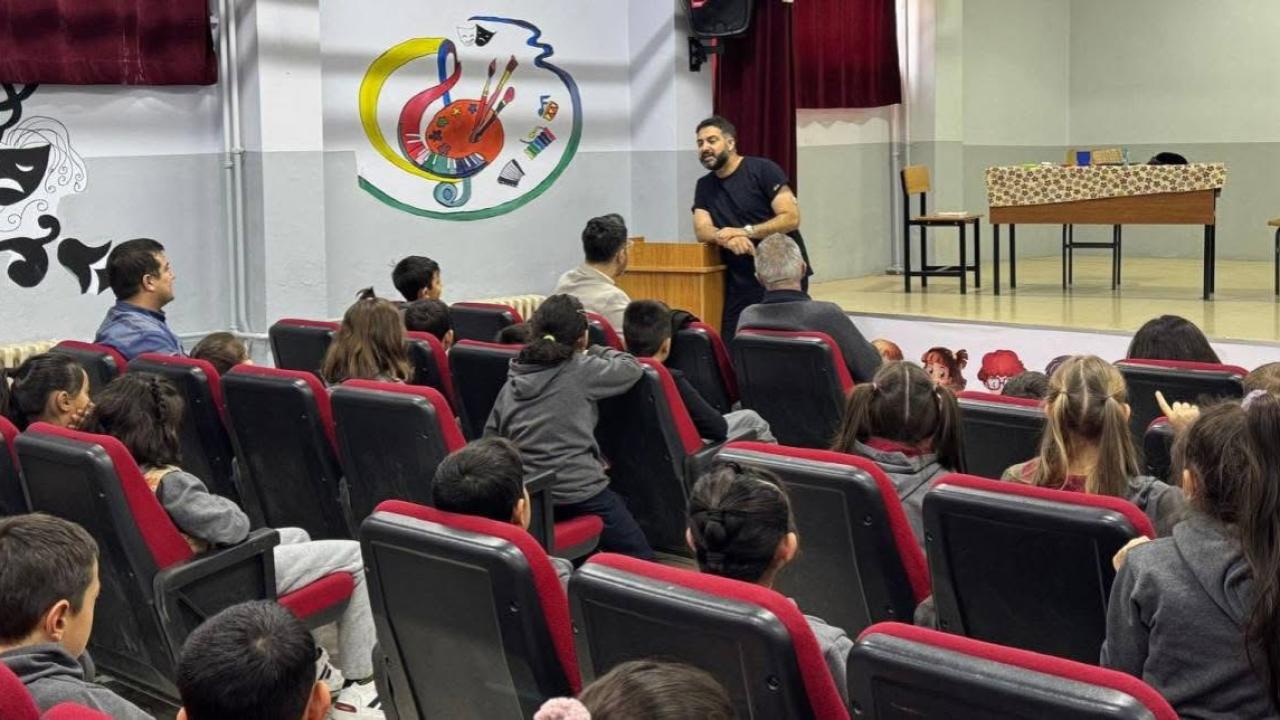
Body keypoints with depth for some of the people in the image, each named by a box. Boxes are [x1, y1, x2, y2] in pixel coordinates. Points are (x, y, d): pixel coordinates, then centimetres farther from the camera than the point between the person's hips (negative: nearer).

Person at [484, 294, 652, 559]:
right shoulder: (581, 370, -6)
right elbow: (632, 367, 5)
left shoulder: (514, 378, 9)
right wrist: (595, 351, 20)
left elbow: (491, 437, 11)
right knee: (640, 558, 6)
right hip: (577, 493, -6)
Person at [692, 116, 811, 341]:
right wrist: (727, 238, -22)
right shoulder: (704, 186, 13)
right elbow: (702, 230, 0)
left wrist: (744, 232, -18)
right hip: (741, 285, 5)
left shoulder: (763, 170, -4)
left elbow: (791, 218, -12)